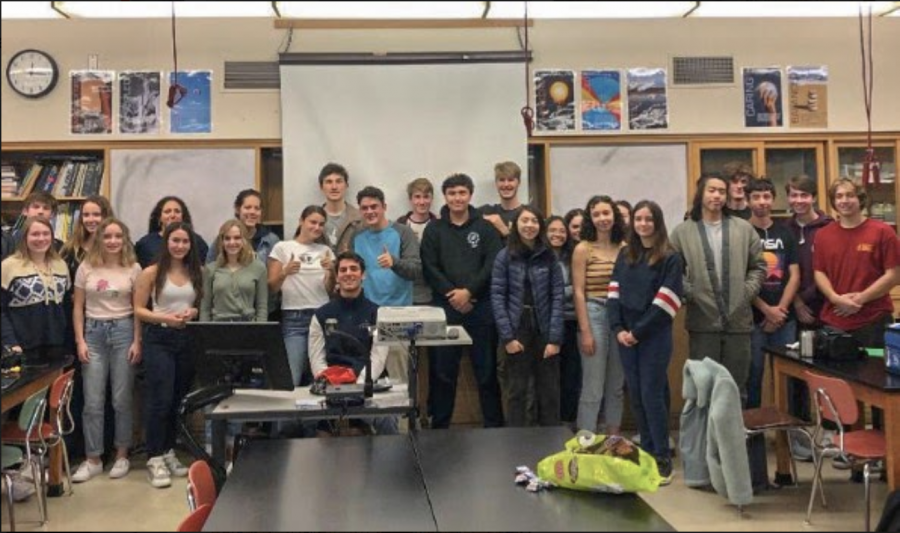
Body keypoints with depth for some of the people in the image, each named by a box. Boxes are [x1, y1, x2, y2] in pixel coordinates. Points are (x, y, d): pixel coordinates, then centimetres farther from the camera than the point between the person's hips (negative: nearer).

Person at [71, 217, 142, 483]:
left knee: (121, 399, 4)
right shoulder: (86, 268, 3)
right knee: (93, 401, 2)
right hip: (94, 332, 1)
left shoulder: (133, 268, 1)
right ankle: (93, 459, 11)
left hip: (123, 331, -1)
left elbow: (138, 309, 3)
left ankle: (122, 455, 16)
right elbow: (78, 308, 6)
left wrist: (137, 342, -4)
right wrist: (80, 341, -2)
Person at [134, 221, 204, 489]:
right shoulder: (152, 272, -3)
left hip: (188, 339, 4)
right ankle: (155, 458, 1)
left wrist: (193, 312, -9)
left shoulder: (197, 272, 8)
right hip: (159, 339, -4)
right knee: (160, 399, -7)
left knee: (179, 399, 11)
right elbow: (139, 310, -3)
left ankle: (169, 452, 24)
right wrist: (165, 318, -17)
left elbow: (203, 305, 13)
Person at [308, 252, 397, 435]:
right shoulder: (321, 315, 12)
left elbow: (378, 357, -2)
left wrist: (359, 385, -18)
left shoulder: (377, 313, 8)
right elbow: (316, 358, 5)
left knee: (386, 420, -31)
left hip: (368, 384, -1)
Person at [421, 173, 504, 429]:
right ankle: (439, 426, 15)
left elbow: (492, 265, -3)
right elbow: (430, 268, 0)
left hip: (480, 307, -1)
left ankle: (494, 424, 13)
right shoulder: (434, 230, 8)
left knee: (487, 369, 4)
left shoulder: (486, 228, 6)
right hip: (445, 307, 1)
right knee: (443, 370, 5)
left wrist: (469, 292, -14)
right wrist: (453, 295, -12)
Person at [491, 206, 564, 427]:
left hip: (544, 330, 1)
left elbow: (557, 297, -1)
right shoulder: (504, 256, 0)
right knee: (518, 390, 6)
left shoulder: (549, 257, 4)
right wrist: (507, 336, -11)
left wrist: (555, 338, -9)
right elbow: (497, 297, -3)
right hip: (517, 330, -1)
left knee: (549, 392, 7)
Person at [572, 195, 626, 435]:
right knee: (593, 388, -2)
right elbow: (578, 292, -5)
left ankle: (613, 439, 25)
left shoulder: (625, 248, 6)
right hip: (594, 315, -4)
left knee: (617, 386, 13)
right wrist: (585, 331, -10)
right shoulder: (583, 249, -3)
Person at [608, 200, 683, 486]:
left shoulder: (670, 258, -4)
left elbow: (666, 301, -12)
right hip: (626, 335, 5)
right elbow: (615, 293, 6)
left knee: (652, 394, -6)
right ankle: (646, 452, 19)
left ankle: (663, 458, 1)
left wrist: (639, 331, -14)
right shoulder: (624, 255, 12)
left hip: (655, 336, -5)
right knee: (636, 395, 8)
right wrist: (618, 328, -7)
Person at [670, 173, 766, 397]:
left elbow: (759, 266, 12)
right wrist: (690, 293, -11)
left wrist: (747, 291, 0)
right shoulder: (682, 232, 0)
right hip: (702, 322, -2)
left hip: (738, 320, 2)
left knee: (737, 384, 12)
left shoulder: (744, 229, 8)